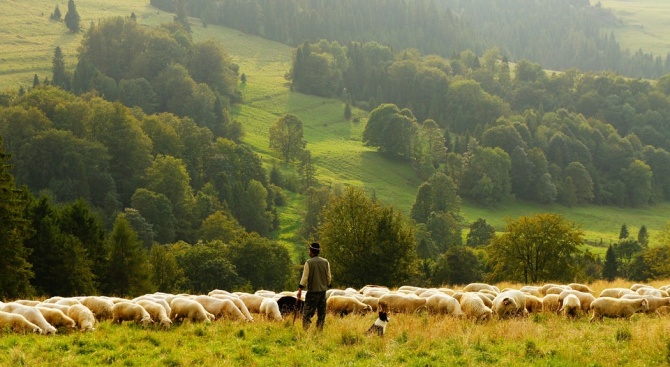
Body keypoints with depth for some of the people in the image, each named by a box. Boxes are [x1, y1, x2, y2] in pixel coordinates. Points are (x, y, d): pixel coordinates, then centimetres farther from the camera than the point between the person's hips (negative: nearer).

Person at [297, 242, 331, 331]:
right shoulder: (326, 262, 5)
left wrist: (300, 290, -6)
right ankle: (319, 330, 10)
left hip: (312, 291, -4)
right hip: (323, 290, 4)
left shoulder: (308, 263, -8)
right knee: (321, 313, 10)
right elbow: (329, 277, 9)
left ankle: (305, 330, -12)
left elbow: (304, 277, -9)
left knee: (307, 313, -3)